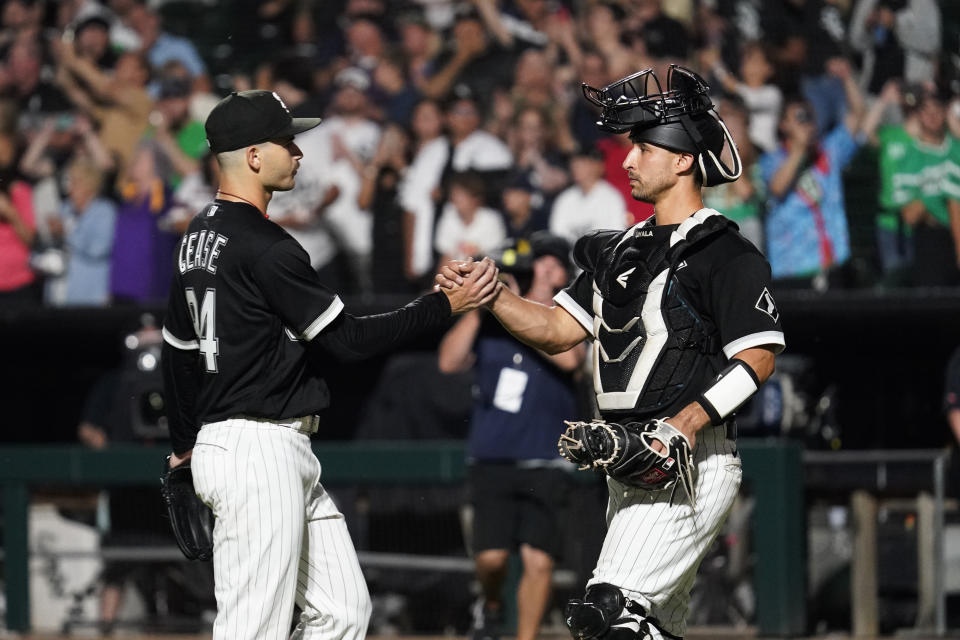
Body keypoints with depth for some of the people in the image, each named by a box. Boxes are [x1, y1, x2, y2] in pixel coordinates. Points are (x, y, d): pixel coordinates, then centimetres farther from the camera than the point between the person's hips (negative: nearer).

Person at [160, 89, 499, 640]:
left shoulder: (199, 236, 14)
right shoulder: (265, 248, -16)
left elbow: (178, 349, 23)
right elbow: (348, 340, -15)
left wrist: (186, 444, 32)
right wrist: (445, 306, -9)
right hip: (259, 450, -10)